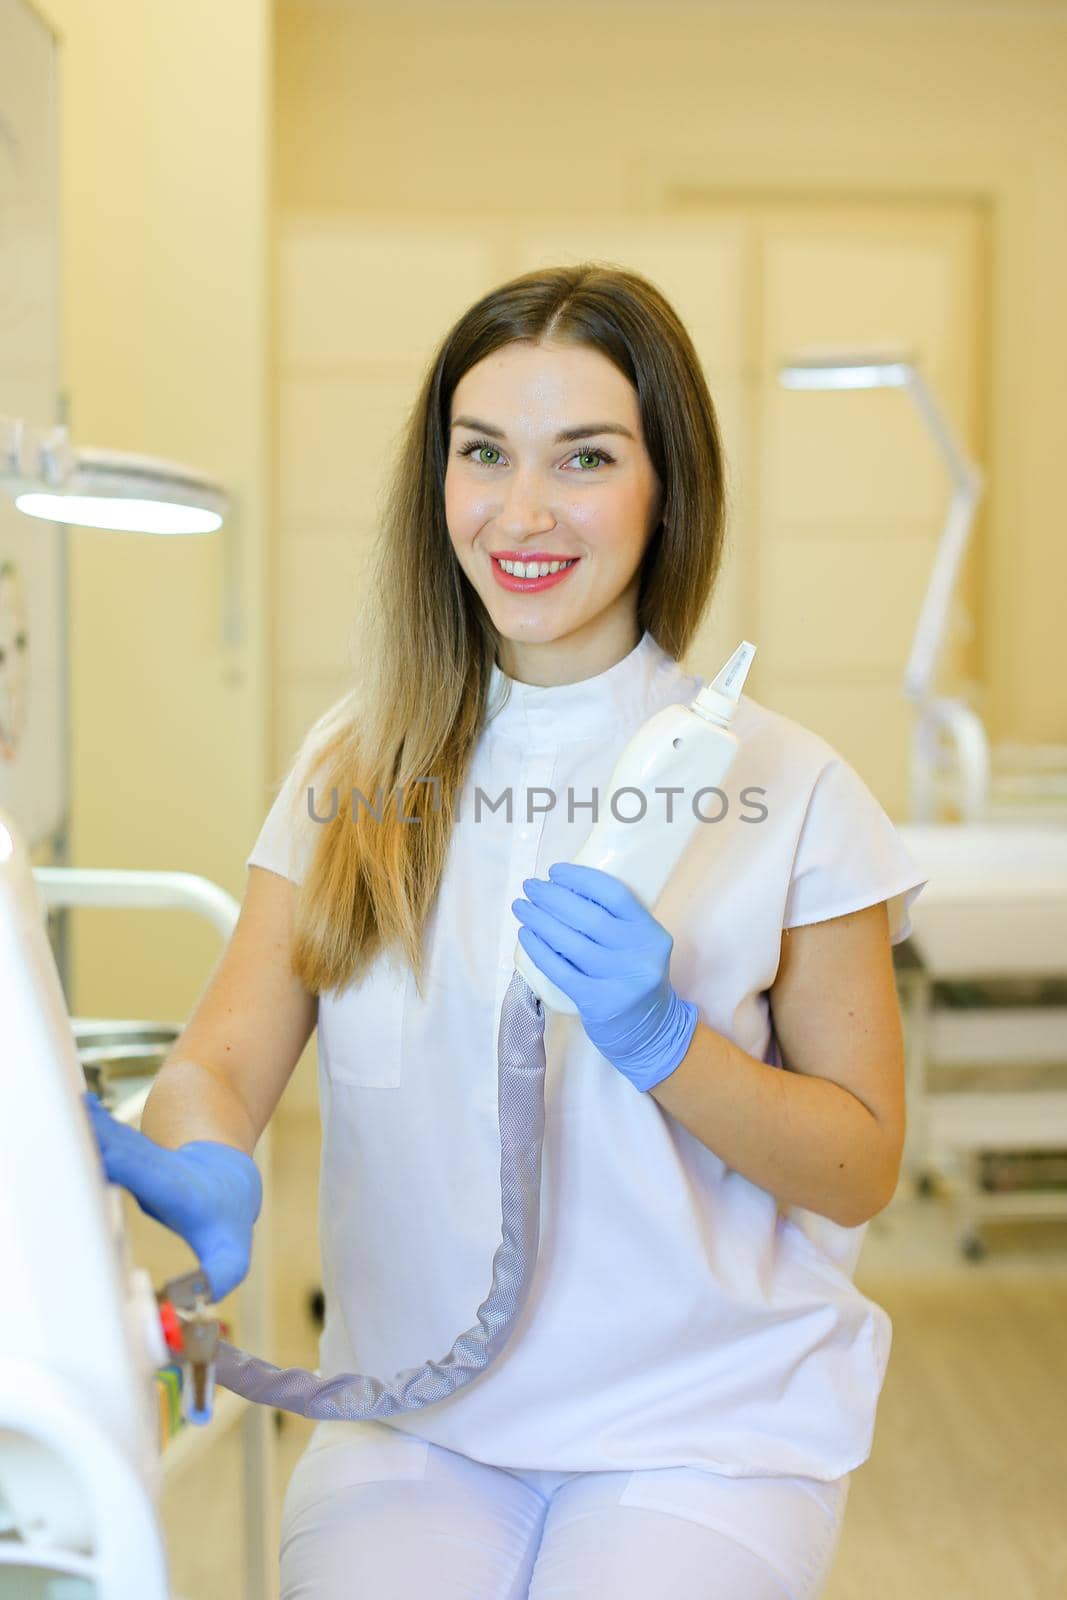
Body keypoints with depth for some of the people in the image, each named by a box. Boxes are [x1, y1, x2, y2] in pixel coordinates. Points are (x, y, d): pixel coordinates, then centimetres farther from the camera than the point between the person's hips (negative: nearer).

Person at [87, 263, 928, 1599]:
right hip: (412, 1421, 1)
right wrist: (203, 1173, -28)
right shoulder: (353, 767, 3)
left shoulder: (785, 786, -5)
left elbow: (861, 1168, 0)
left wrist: (661, 1040, -18)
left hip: (704, 1428, 0)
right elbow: (225, 1055, -5)